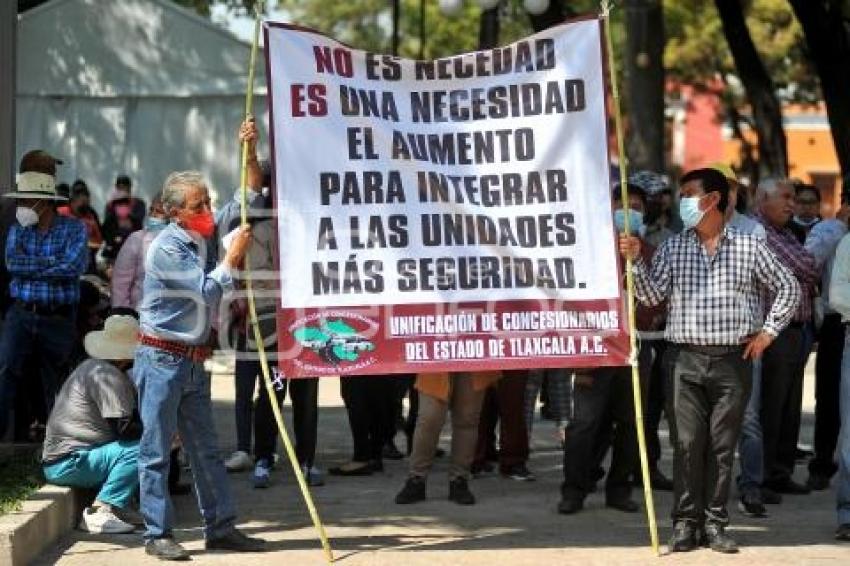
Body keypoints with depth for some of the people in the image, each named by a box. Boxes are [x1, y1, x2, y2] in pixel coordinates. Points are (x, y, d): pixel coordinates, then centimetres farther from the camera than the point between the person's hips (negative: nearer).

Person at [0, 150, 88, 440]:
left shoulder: (74, 229, -2)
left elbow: (76, 266, -19)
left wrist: (31, 266, -11)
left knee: (56, 384, 8)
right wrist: (53, 262, -13)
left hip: (59, 319, -2)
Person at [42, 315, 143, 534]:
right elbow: (124, 428, -21)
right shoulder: (106, 375, -17)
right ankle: (100, 513, -22)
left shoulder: (93, 368, 16)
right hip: (68, 464, -10)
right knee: (139, 449, -24)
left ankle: (117, 507, 3)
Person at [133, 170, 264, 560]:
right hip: (161, 358, -8)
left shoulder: (200, 239, 8)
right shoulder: (168, 247, -15)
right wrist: (232, 257, -12)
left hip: (193, 360, 8)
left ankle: (220, 527, 15)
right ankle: (157, 535, 2)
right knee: (156, 451, -2)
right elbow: (207, 292, -18)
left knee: (205, 449, 10)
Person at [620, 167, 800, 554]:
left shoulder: (748, 247, 5)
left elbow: (788, 288, 11)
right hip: (685, 360, 1)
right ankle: (686, 522, 4)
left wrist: (768, 331, 4)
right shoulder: (672, 248, 9)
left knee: (723, 445, 3)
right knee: (687, 444, -2)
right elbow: (651, 296, 1)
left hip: (733, 360, 0)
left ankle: (715, 522, 10)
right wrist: (635, 261, -12)